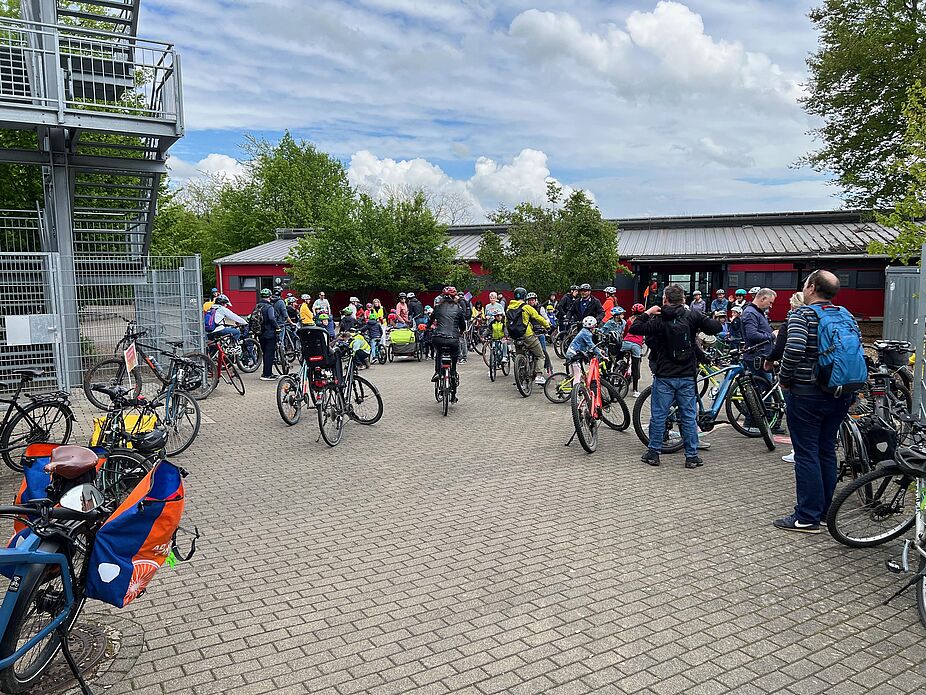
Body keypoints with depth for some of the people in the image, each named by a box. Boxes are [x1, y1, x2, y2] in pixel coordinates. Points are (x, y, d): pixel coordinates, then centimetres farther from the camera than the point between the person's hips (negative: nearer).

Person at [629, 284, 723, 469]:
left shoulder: (658, 320, -7)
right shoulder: (692, 317, -2)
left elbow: (634, 328, -8)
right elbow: (716, 327, -6)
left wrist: (647, 313, 3)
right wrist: (699, 329, 12)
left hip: (664, 376, -1)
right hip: (687, 376, 2)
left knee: (658, 415, 7)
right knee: (689, 417, 8)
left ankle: (653, 453, 13)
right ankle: (692, 456, 13)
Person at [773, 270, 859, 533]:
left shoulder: (802, 315, -13)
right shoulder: (847, 316, 8)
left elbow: (794, 350, -28)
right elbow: (858, 350, 10)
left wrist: (784, 378, -13)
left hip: (806, 395, -7)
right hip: (840, 396, 7)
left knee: (806, 454, -1)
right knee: (827, 452, 16)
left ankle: (807, 517, 4)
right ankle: (824, 510, 27)